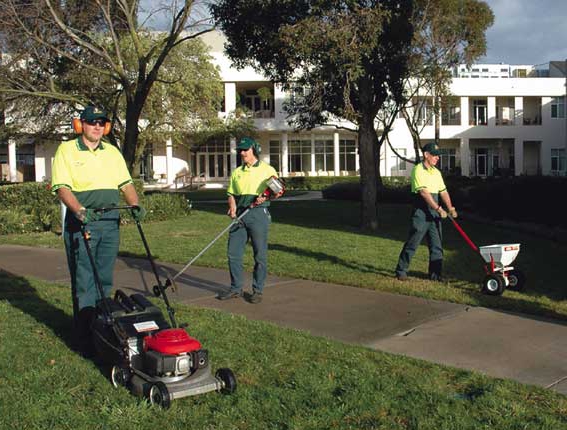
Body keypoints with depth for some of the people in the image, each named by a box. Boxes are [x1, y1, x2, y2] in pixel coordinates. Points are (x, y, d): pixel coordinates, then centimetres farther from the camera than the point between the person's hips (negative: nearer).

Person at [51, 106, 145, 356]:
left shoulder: (112, 152, 16)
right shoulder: (66, 150, 0)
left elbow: (126, 183, 16)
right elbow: (62, 187, -10)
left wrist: (135, 205, -2)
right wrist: (79, 210, -27)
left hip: (110, 222, 5)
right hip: (81, 223, -5)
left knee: (105, 280, 11)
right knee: (83, 283, -3)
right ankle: (84, 339, 5)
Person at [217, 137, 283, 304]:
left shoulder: (267, 170, 3)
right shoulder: (237, 172, 17)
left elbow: (278, 192, 4)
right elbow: (231, 193, 17)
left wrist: (265, 197, -15)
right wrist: (232, 208, -2)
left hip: (258, 213, -5)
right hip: (240, 215, 5)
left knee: (260, 255, -1)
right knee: (233, 253, 4)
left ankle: (257, 290, 10)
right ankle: (236, 288, 17)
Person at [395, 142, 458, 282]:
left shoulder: (436, 172, 14)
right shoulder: (418, 170, -11)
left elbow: (443, 191, 15)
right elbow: (424, 192, -19)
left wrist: (450, 208, 0)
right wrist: (438, 208, -23)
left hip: (435, 212, 7)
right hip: (421, 212, -7)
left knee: (436, 245, 7)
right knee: (412, 243, -1)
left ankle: (435, 274, 14)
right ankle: (401, 270, 10)